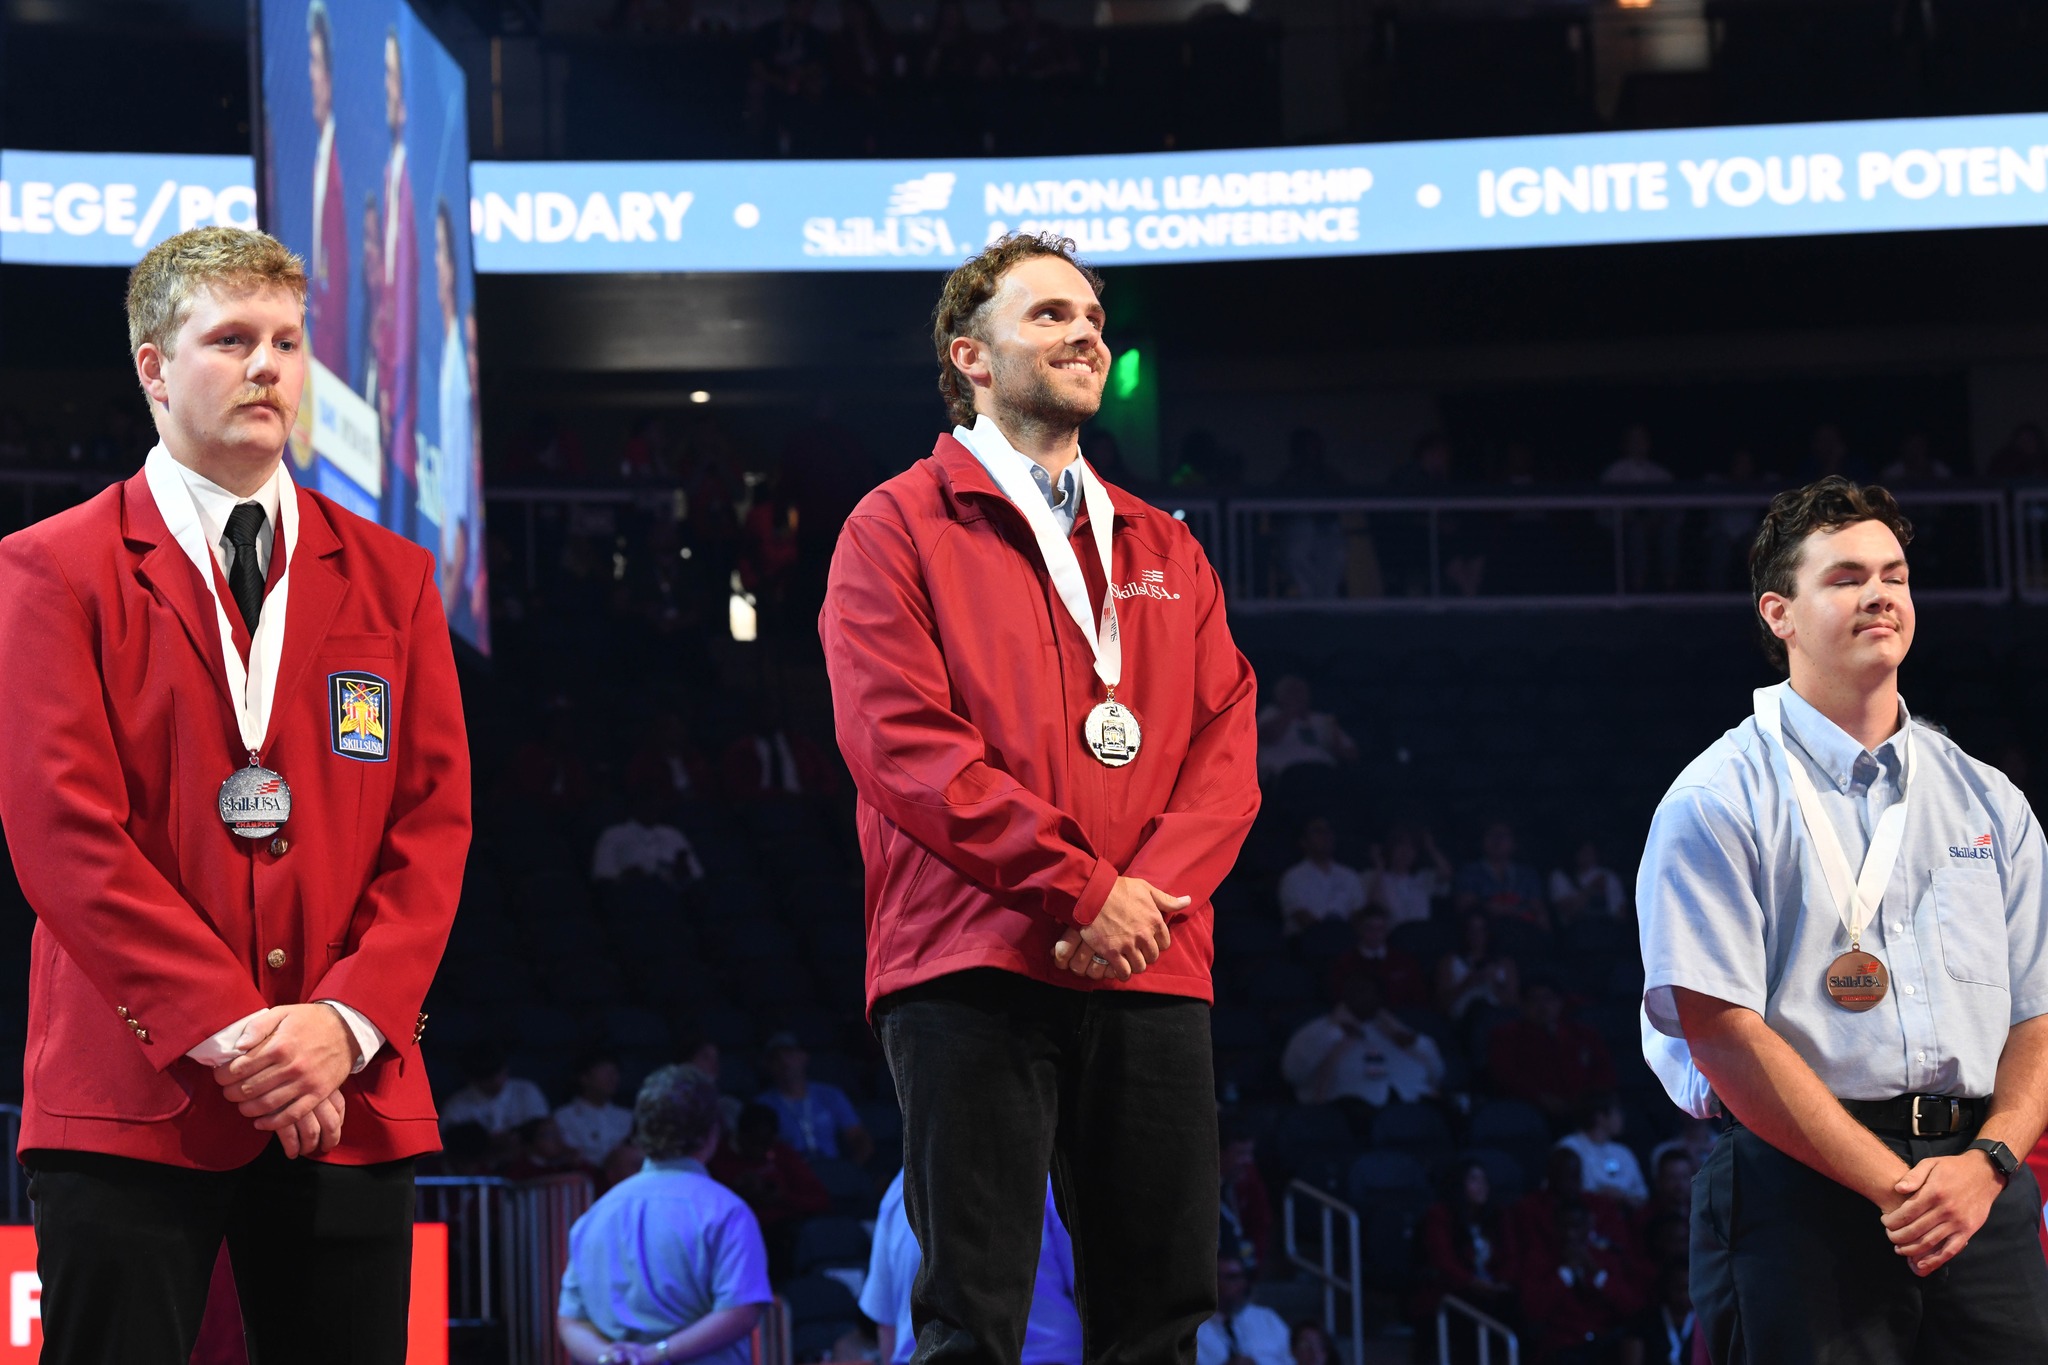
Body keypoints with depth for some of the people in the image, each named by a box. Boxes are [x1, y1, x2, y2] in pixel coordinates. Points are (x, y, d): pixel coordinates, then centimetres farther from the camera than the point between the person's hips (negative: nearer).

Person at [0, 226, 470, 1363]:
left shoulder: (390, 579, 15)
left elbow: (434, 825, 9)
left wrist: (347, 1022, -8)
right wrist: (227, 1029, -13)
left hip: (350, 1099, 3)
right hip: (132, 1097, -3)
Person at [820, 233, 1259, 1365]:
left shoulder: (1163, 551, 23)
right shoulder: (899, 527, 6)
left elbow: (1227, 746, 13)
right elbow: (898, 741, -6)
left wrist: (1152, 893, -8)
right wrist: (1082, 889, -13)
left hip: (1151, 973, 5)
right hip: (973, 971, -5)